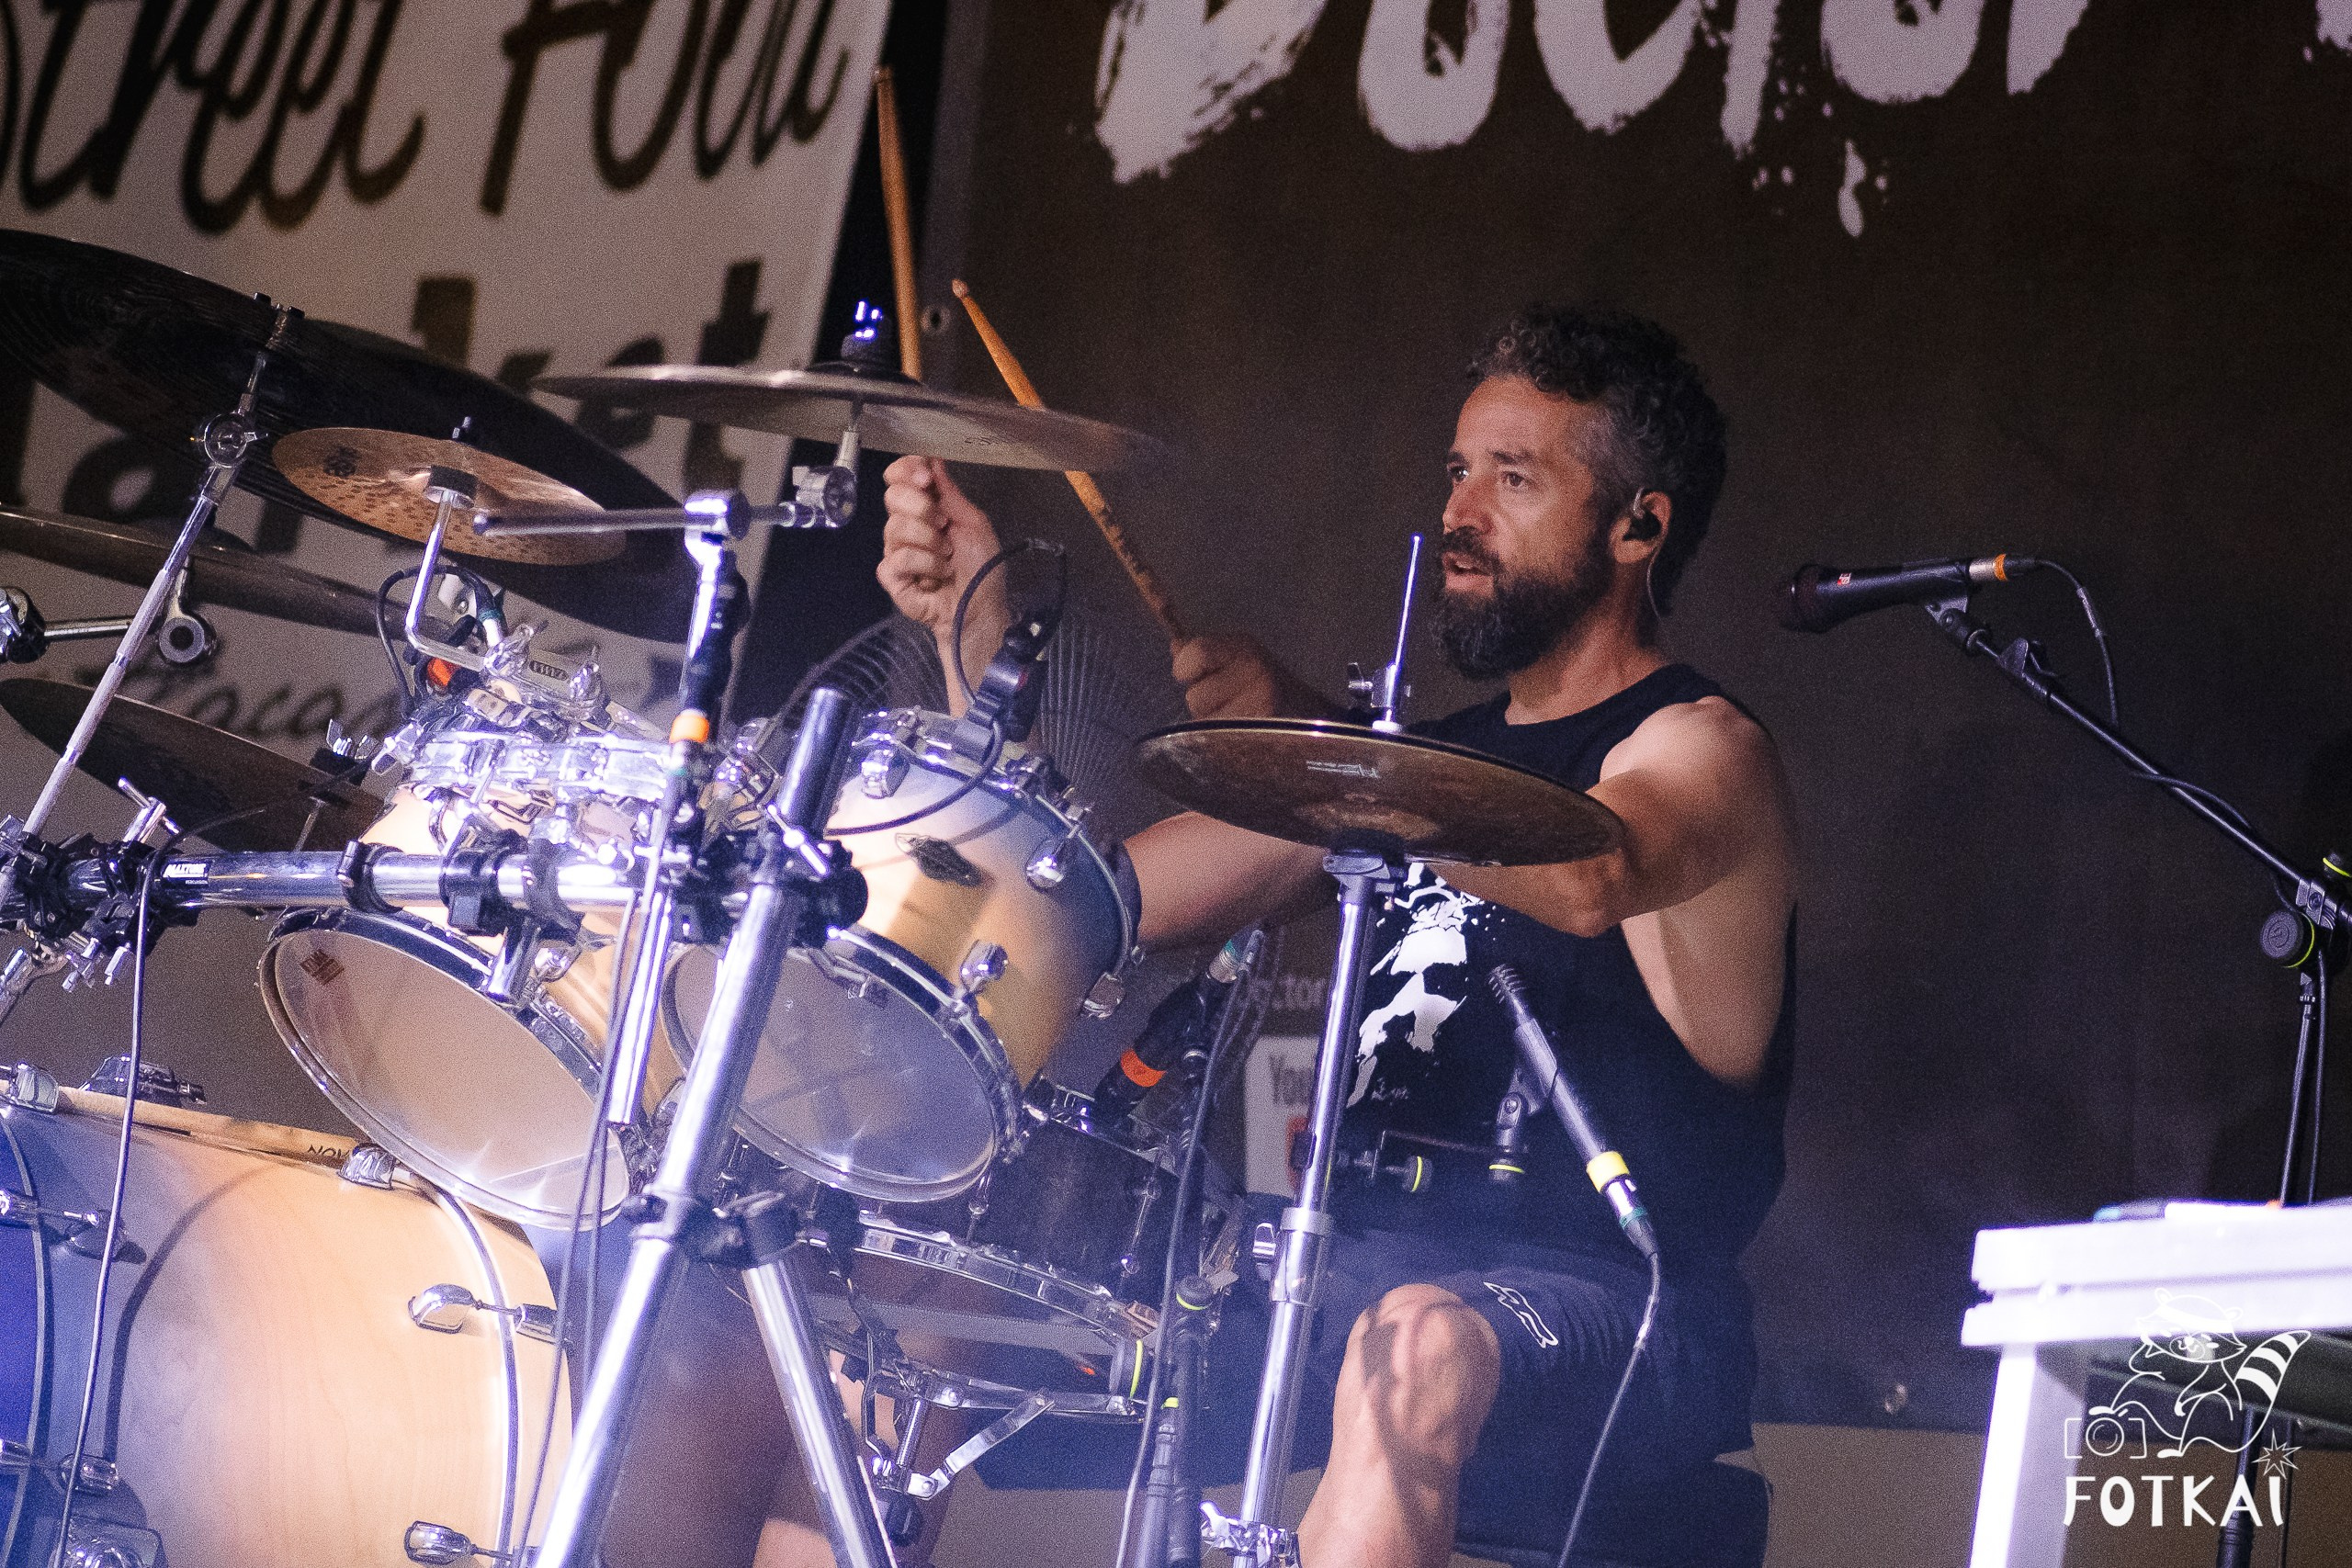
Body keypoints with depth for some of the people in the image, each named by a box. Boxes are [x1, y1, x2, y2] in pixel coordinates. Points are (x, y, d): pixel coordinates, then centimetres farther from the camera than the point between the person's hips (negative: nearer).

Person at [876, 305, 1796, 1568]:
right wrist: (978, 625, 6)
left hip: (1605, 1305, -7)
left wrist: (1309, 733, -39)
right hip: (1356, 1261, 7)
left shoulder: (1701, 752, -2)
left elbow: (1589, 879, -28)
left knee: (1418, 1345, -41)